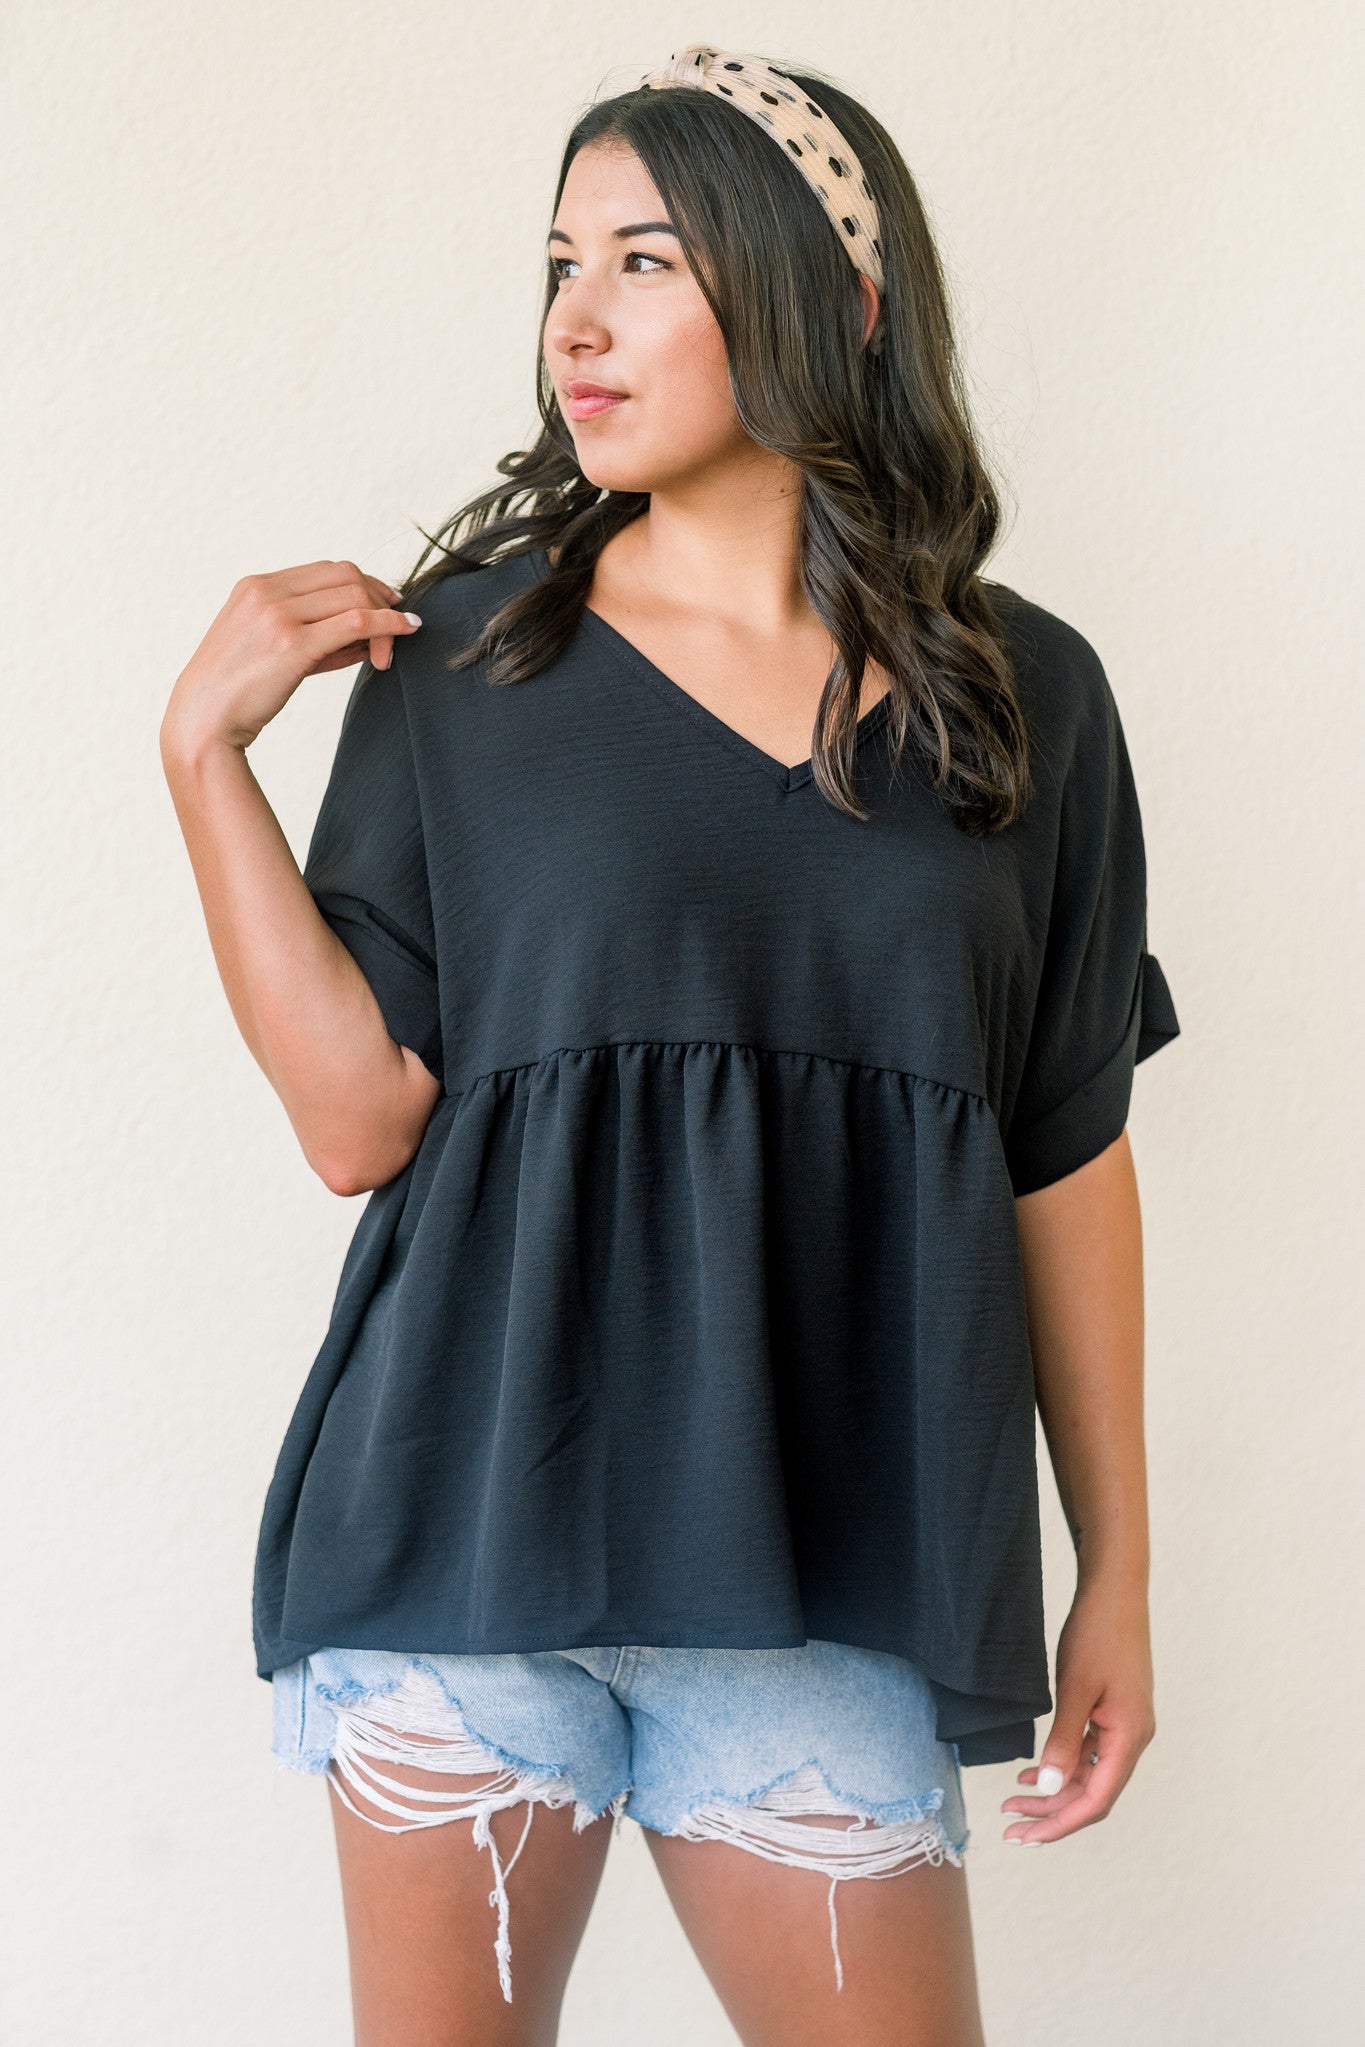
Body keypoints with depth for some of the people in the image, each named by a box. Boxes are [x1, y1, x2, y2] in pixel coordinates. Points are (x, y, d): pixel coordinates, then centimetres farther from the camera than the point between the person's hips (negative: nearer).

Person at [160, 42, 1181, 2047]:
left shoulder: (1023, 696, 5)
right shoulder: (463, 659, 3)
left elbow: (1070, 1154, 7)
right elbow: (358, 1115, -3)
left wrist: (1118, 1572, 8)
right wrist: (205, 748, -7)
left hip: (821, 1565, 1)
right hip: (475, 1507, 0)